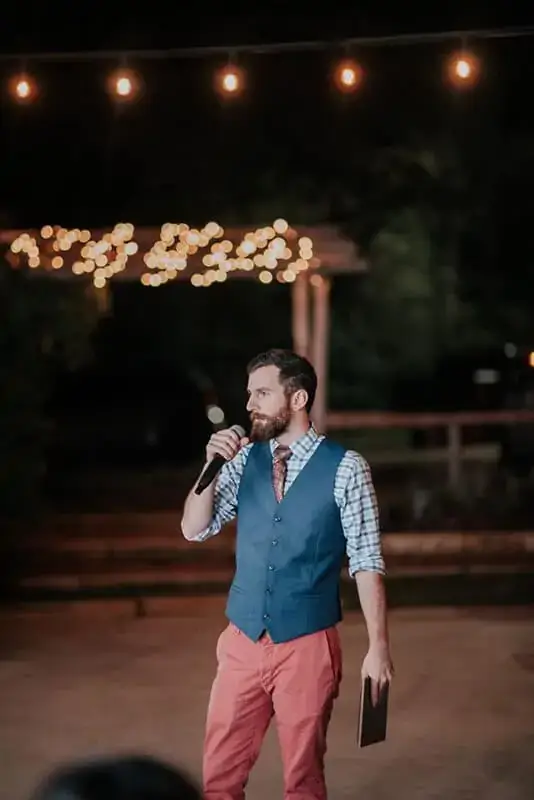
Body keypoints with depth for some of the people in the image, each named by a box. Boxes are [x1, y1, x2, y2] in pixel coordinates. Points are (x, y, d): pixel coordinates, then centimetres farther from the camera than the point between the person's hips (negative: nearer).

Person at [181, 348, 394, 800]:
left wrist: (378, 647, -11)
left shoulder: (345, 468, -8)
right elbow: (194, 530, 1)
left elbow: (366, 561, -8)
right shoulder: (244, 460, 4)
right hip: (243, 642, 4)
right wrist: (211, 466, -13)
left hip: (308, 645, -3)